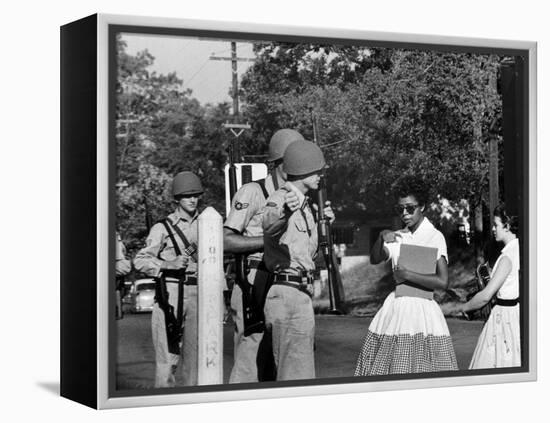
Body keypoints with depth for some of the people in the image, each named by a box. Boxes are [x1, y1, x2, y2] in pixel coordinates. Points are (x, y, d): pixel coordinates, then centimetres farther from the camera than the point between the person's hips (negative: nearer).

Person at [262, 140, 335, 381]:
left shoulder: (303, 204, 18)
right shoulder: (280, 199, -12)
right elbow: (270, 225, -37)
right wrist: (284, 212, -58)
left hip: (300, 295, 10)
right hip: (289, 295, -10)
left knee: (289, 376, 17)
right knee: (297, 379, -9)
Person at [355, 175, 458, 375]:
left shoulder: (435, 237, -3)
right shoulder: (397, 237, 13)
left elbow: (442, 282, -12)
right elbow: (374, 259, -1)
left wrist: (407, 275, -12)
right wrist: (381, 238, -18)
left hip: (422, 308, -5)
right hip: (395, 307, 5)